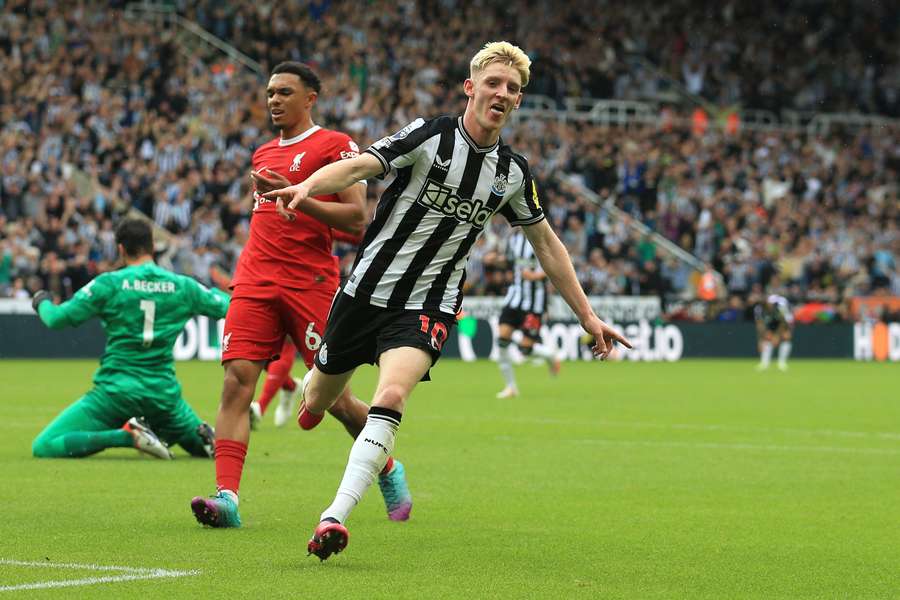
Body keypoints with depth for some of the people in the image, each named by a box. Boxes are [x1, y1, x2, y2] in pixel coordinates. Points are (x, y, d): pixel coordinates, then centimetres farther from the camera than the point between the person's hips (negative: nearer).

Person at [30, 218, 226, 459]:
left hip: (115, 391, -4)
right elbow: (226, 306, 14)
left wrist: (42, 303, 18)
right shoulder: (181, 286, 2)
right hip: (163, 393, 4)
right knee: (201, 445, 31)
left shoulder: (109, 283, -6)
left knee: (43, 448, -3)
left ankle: (126, 435, -20)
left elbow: (57, 319, -5)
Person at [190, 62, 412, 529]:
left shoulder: (335, 145, -1)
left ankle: (389, 473, 27)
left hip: (310, 284, -5)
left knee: (336, 398, 1)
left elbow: (356, 219, -11)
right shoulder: (264, 154, 20)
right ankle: (226, 497, -21)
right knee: (237, 382, -14)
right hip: (255, 281, 5)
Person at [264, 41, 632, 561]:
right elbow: (358, 166, -24)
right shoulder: (430, 135, -10)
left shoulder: (513, 172, 3)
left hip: (427, 308, 1)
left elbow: (546, 244, 16)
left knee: (392, 395, -27)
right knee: (318, 401, 14)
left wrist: (587, 315, 15)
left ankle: (336, 518, -32)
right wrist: (305, 188, -45)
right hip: (367, 292, -1)